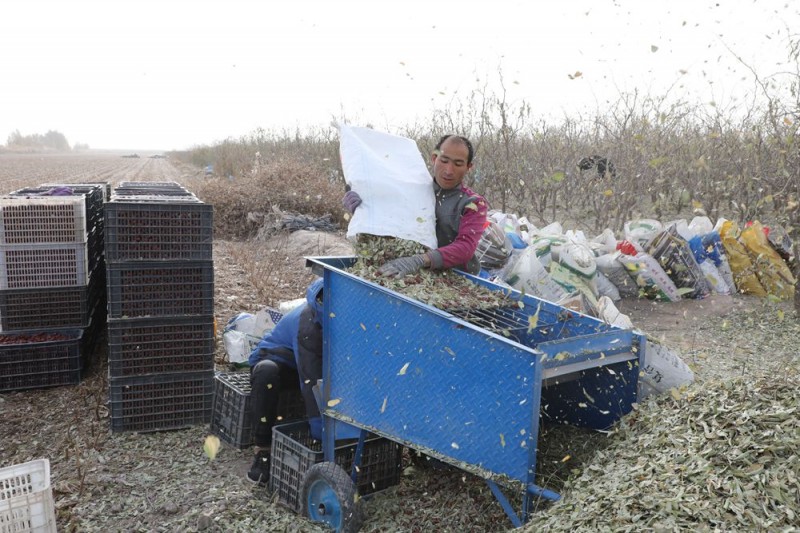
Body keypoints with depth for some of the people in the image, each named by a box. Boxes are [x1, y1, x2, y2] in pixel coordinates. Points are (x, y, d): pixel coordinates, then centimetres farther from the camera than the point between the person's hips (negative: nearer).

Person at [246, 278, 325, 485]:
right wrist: (319, 427, -43)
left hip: (313, 361, 5)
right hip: (274, 358, -5)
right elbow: (311, 380, -40)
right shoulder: (308, 323, -36)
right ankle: (262, 448, -29)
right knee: (267, 372, -41)